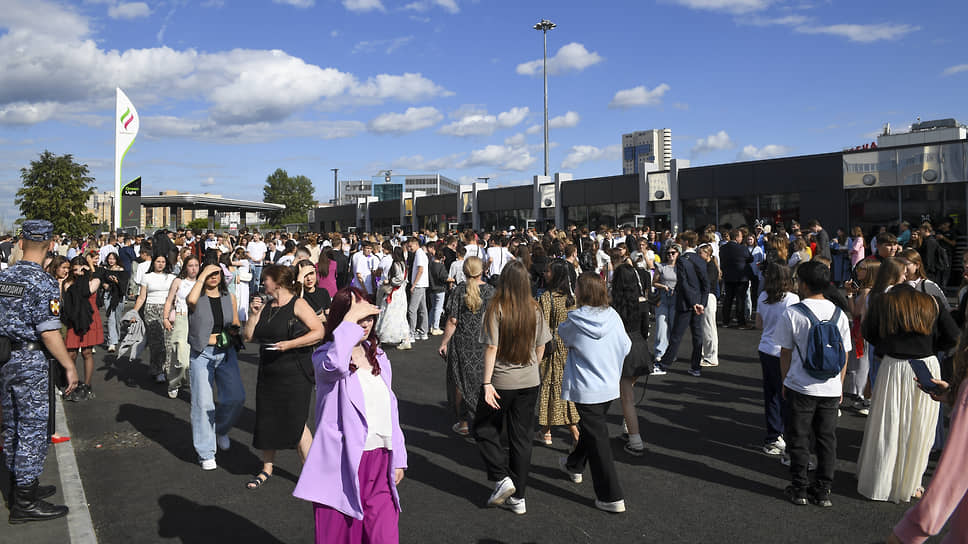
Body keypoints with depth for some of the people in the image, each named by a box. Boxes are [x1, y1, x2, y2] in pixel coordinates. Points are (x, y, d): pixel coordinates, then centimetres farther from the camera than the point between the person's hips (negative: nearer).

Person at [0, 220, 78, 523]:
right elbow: (48, 333, -20)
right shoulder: (43, 283, -18)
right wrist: (69, 367, -13)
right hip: (32, 364, -8)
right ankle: (25, 503, 8)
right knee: (32, 431, 1)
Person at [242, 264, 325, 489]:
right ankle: (267, 469, 29)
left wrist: (289, 344, -20)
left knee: (296, 423, -3)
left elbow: (319, 332, -16)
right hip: (268, 375, 7)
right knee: (266, 422, 13)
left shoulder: (297, 304, -9)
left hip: (294, 375, -7)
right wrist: (253, 314, -1)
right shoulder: (266, 307, 12)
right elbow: (249, 336, 12)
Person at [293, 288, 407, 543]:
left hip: (380, 462, 5)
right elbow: (335, 364, -35)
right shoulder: (325, 355, -8)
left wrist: (398, 458, 14)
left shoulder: (378, 357, 11)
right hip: (344, 464, -4)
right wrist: (351, 317, -26)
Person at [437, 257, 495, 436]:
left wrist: (444, 343, -3)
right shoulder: (490, 291, -3)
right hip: (483, 345, 2)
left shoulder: (459, 290, -9)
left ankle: (464, 423, 16)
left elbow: (452, 321, -11)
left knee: (460, 381, 10)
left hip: (462, 343, -2)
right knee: (482, 382, 14)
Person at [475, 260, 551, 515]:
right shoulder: (535, 310, -1)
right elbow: (540, 347, 5)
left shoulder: (496, 308, -14)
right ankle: (518, 497, 18)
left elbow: (491, 347, -17)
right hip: (529, 381, 4)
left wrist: (487, 382, -13)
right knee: (521, 436, 12)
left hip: (502, 381, -4)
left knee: (484, 428, 16)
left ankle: (502, 478, 5)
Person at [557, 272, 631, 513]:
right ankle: (574, 466, 49)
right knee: (591, 428, 25)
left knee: (597, 439, 2)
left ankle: (612, 497, 5)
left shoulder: (575, 323, -18)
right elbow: (626, 346, 4)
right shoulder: (613, 316, -7)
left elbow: (562, 333, 4)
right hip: (610, 386, 6)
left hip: (587, 390, -6)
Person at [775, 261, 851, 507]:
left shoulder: (792, 313, -10)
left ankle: (799, 489, 17)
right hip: (831, 388, 3)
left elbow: (786, 353, -5)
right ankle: (823, 491, 19)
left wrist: (784, 382, 8)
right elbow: (844, 355, 6)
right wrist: (839, 386, 17)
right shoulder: (838, 314, 1)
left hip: (800, 387, -3)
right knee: (827, 440, 13)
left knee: (799, 439, 9)